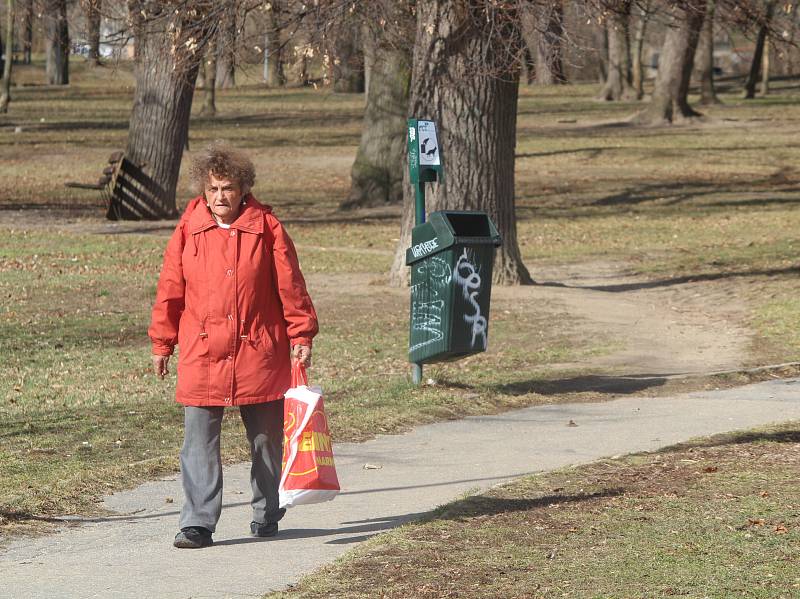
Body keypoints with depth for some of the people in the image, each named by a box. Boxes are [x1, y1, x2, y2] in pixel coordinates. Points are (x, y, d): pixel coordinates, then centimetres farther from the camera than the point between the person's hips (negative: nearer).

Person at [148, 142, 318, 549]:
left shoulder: (266, 227, -2)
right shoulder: (189, 229, 1)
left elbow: (290, 285, 1)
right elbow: (170, 289, 6)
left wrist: (300, 335, -1)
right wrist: (161, 343, 8)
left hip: (259, 352, 0)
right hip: (201, 354, 0)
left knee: (266, 439, 11)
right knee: (199, 442, -5)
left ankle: (266, 515, 26)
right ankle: (198, 524, -2)